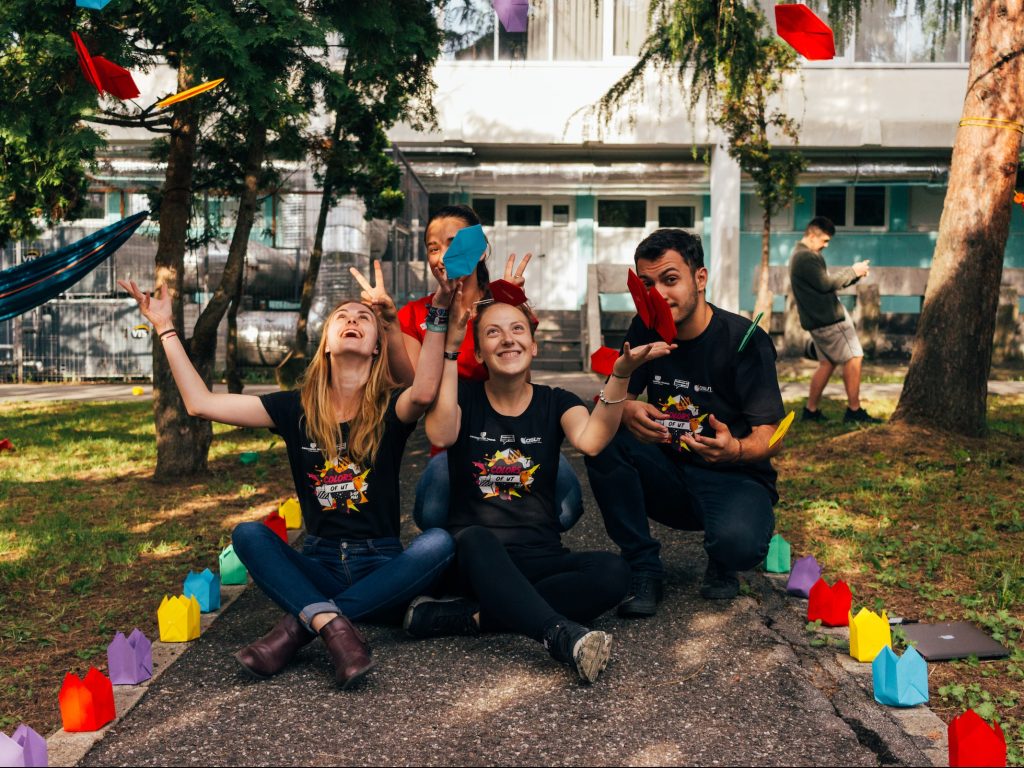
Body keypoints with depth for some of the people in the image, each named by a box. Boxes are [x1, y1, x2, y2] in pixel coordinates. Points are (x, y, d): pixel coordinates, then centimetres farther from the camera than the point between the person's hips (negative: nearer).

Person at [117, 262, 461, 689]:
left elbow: (424, 392, -29)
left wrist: (439, 311, -35)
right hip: (318, 566, 2)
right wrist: (165, 329, 2)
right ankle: (334, 627, -42)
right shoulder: (298, 408, 4)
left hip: (382, 567, -2)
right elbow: (201, 404, -1)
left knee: (439, 542, -30)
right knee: (248, 534, -21)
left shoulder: (389, 408, -3)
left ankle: (301, 625, -32)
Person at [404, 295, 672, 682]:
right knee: (476, 539, -37)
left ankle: (461, 615, -29)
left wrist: (620, 375, -32)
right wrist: (449, 350, -20)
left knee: (613, 571, -27)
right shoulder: (465, 396, 4)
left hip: (539, 559, 2)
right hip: (473, 557, -2)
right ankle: (564, 635, -51)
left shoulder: (555, 402, 6)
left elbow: (590, 440, -18)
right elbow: (441, 435, -21)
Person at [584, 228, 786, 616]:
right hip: (669, 477, 4)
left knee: (738, 544, -37)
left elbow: (771, 438, -17)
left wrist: (735, 450, -42)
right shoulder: (645, 330, -1)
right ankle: (643, 569, -11)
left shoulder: (745, 340, -15)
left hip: (734, 479, -4)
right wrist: (628, 411, -29)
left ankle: (721, 563, 5)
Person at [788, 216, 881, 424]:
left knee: (827, 363, 13)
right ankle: (854, 410, -2)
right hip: (828, 319, -11)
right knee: (853, 358, -5)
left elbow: (825, 282, 18)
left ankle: (810, 410, 14)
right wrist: (853, 271, -9)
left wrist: (855, 275, 6)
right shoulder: (807, 257, -17)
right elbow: (827, 284, -21)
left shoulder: (800, 255, 18)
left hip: (818, 319, 11)